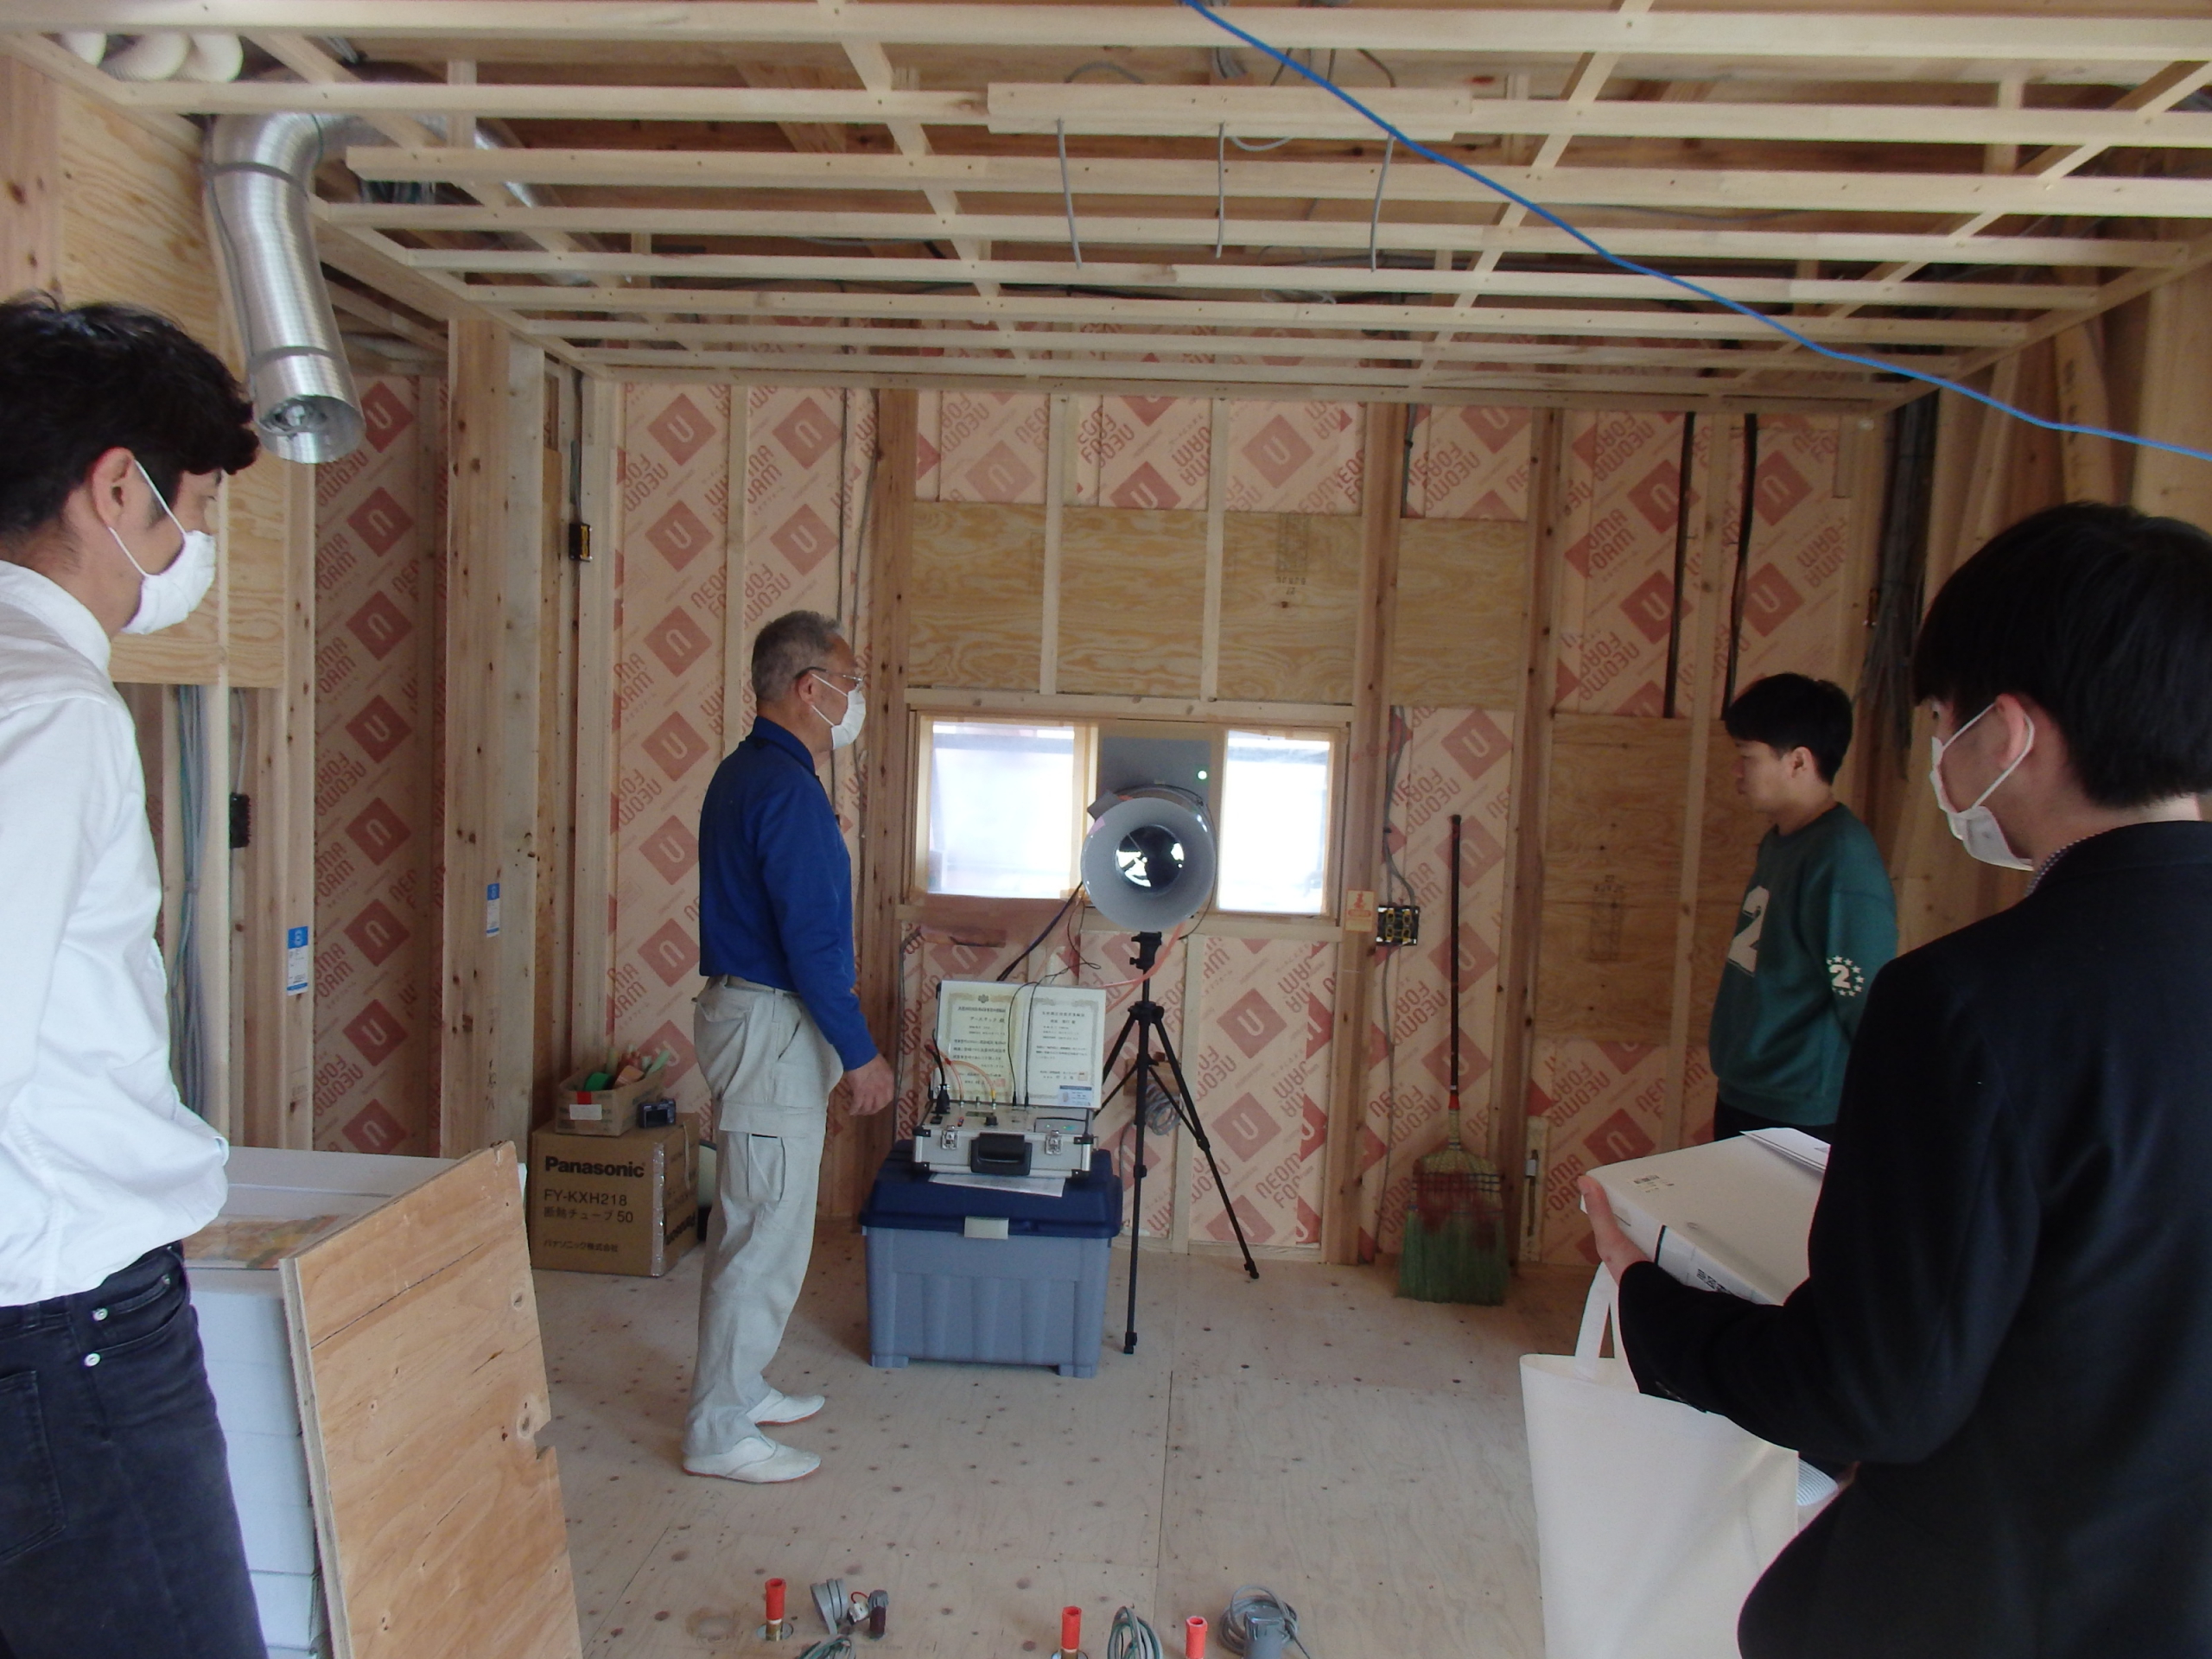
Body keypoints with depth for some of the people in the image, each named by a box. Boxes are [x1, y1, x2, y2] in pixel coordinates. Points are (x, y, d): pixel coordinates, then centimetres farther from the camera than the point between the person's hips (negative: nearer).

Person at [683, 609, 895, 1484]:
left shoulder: (745, 772, 12)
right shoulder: (787, 789, -20)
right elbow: (809, 940, -23)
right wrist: (860, 1054, -16)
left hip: (742, 1010, 11)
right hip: (772, 1026, -11)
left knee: (752, 1224, 19)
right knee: (767, 1236, -2)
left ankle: (737, 1388, 32)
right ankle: (718, 1431, 9)